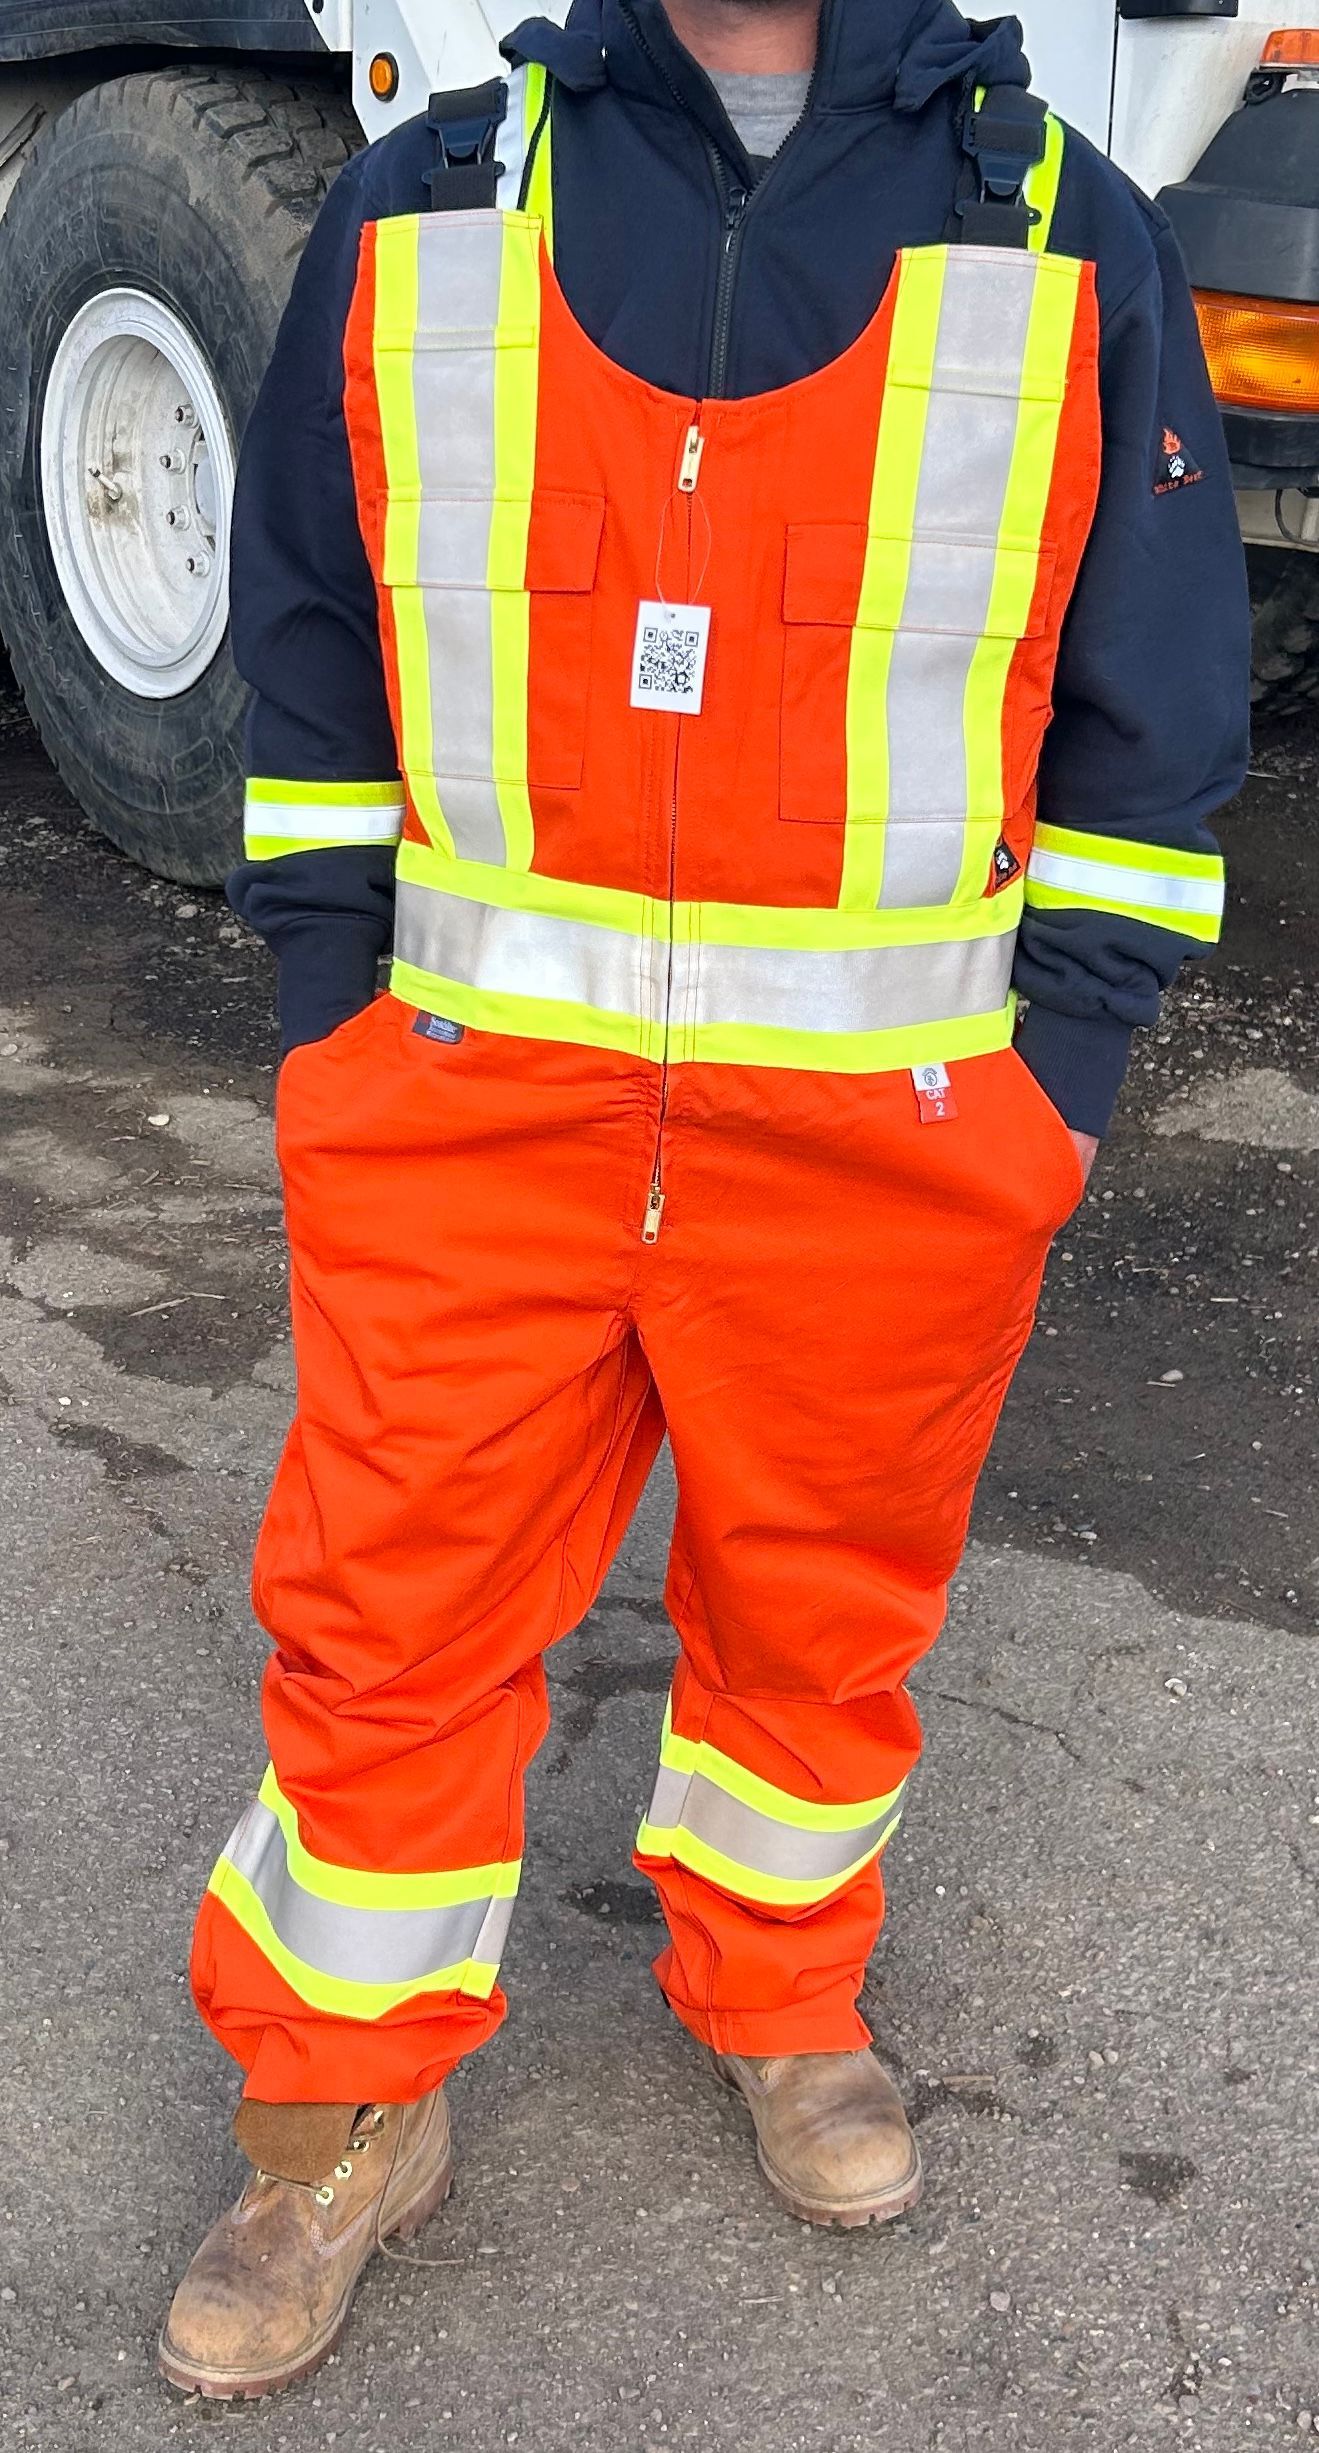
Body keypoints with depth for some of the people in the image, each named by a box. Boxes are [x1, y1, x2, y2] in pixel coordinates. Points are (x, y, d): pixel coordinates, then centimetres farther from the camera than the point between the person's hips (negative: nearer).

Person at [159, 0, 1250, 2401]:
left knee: (824, 1610, 16)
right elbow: (309, 654, 9)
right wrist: (331, 1024, 4)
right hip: (473, 1116, 1)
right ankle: (341, 2114, 30)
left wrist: (1063, 1075, 0)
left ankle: (781, 1999, 43)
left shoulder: (1071, 250, 0)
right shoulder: (417, 216, 3)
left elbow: (1155, 721, 5)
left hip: (891, 1138, 0)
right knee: (389, 1615, 8)